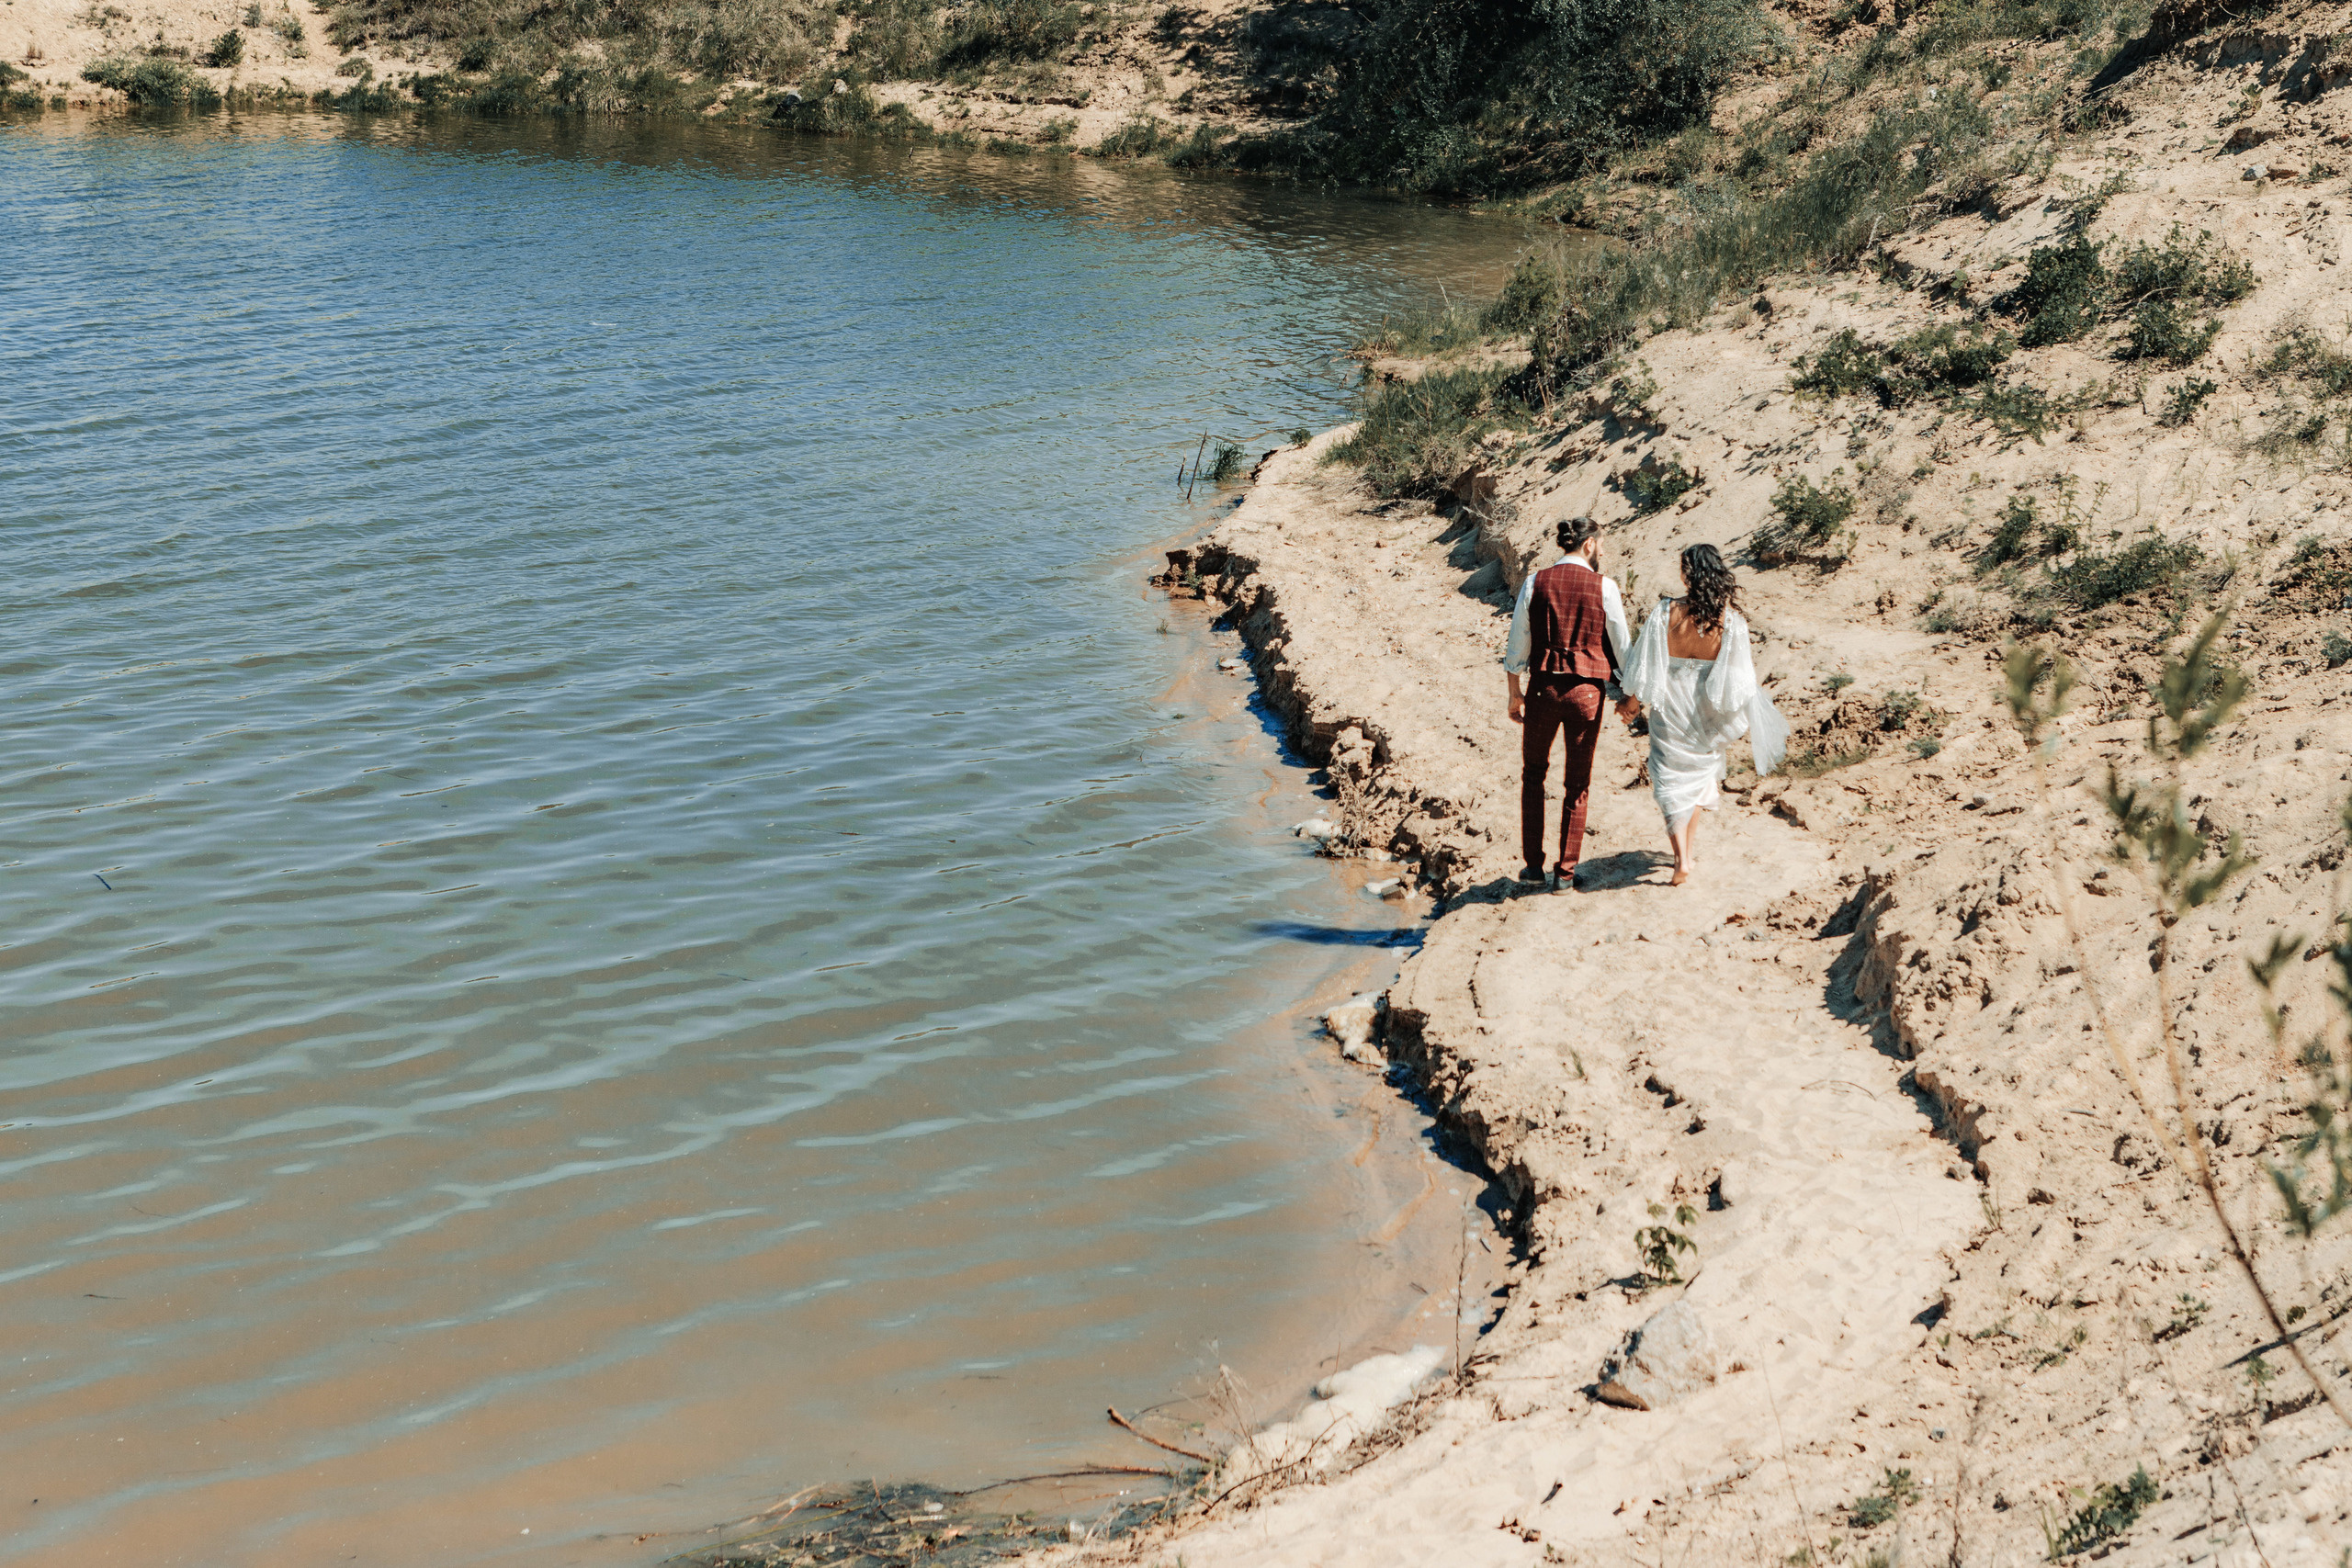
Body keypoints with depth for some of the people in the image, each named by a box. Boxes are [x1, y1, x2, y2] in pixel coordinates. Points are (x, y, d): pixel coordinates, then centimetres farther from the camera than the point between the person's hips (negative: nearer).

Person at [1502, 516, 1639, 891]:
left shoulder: (1535, 583, -1)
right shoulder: (1603, 587, -6)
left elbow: (1517, 645, 1)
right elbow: (1621, 646, 0)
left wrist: (1515, 693, 12)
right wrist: (1628, 696, 12)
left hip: (1543, 686, 1)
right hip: (1586, 689, -1)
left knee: (1533, 774, 20)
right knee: (1578, 783, 12)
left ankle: (1533, 864, 16)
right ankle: (1566, 871, 13)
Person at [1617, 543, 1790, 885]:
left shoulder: (1666, 613, -18)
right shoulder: (1730, 620, -13)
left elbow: (1645, 666, -11)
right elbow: (1738, 676, -7)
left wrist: (1634, 701, 7)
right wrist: (1747, 718, 7)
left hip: (1670, 705, -2)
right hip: (1706, 713, 2)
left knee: (1670, 780, 7)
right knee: (1699, 773, 23)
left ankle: (1681, 858, -4)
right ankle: (1690, 848, 32)